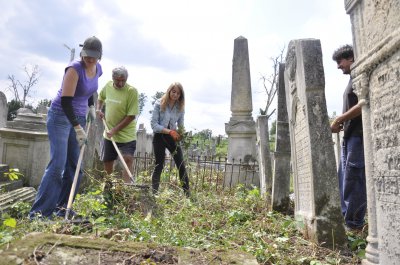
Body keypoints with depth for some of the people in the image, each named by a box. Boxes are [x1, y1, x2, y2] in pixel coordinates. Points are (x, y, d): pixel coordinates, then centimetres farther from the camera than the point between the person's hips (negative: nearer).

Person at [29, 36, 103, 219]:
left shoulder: (98, 70, 4)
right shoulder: (74, 68, -18)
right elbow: (65, 100, -23)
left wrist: (91, 108, 12)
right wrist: (78, 128, -26)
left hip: (78, 118, 7)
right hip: (60, 116, -7)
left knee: (74, 167, 5)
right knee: (57, 165, -14)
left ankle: (61, 207, 16)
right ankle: (39, 212, -6)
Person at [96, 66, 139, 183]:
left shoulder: (132, 91, -18)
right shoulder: (108, 86, 0)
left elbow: (131, 116, -20)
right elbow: (101, 97, 23)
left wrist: (115, 130, -21)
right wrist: (98, 109, 5)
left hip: (126, 134, -6)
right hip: (109, 133, 6)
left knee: (127, 160, -18)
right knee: (107, 162, 15)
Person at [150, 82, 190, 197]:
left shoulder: (180, 107, 1)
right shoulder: (159, 104, -10)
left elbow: (181, 126, 7)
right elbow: (154, 124, -15)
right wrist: (170, 131, -24)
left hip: (172, 137, 3)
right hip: (159, 137, -3)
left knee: (181, 165, -2)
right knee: (159, 165, -2)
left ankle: (187, 194, 5)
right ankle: (154, 193, 9)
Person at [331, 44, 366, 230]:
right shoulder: (353, 79, 22)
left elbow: (363, 104, -18)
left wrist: (339, 119, -14)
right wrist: (342, 123, 11)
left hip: (358, 135, -10)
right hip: (350, 135, 10)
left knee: (353, 180, -8)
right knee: (344, 179, 10)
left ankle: (354, 223, 0)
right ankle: (346, 218, 18)